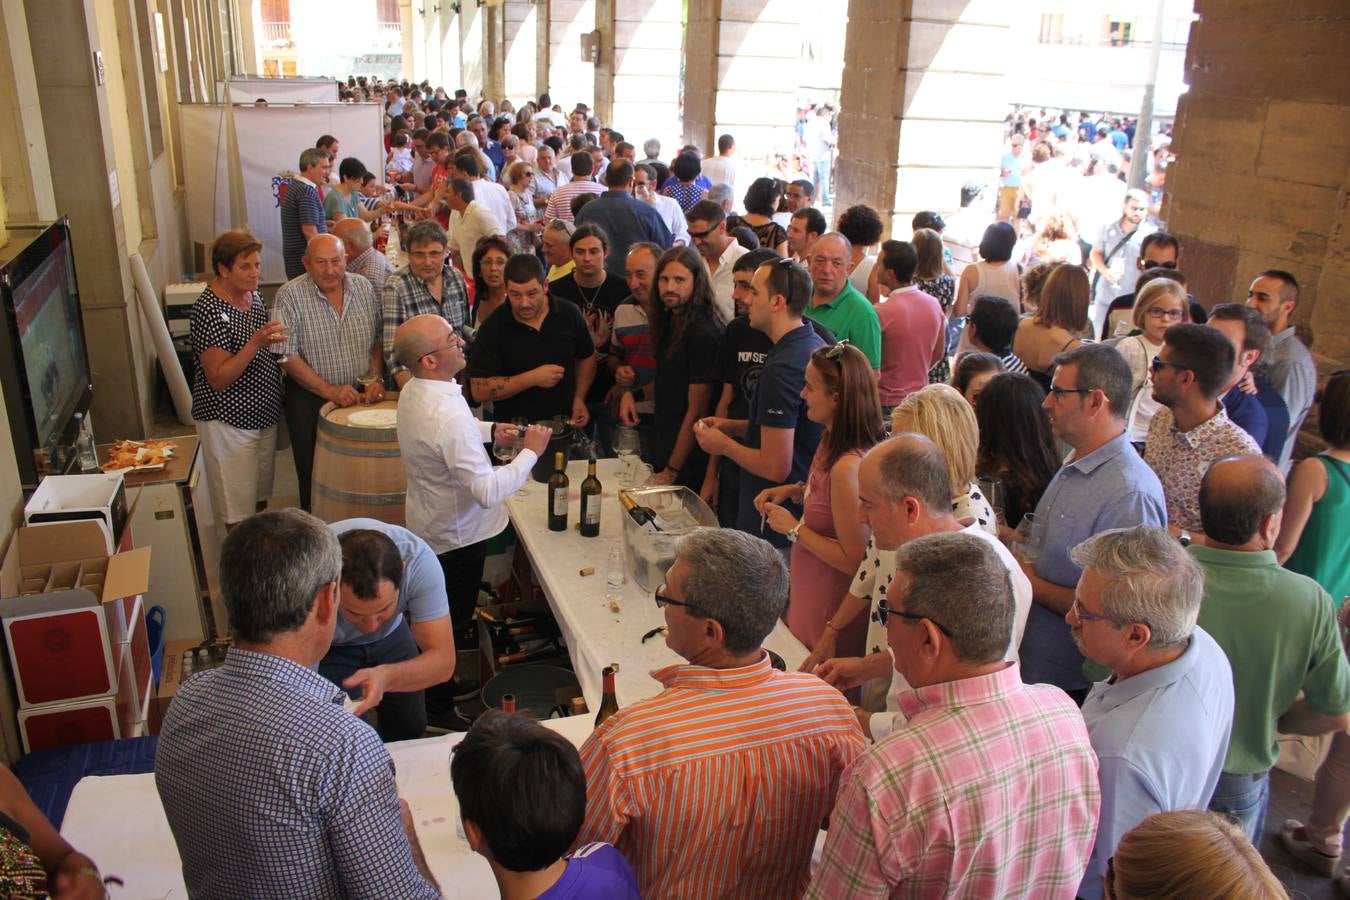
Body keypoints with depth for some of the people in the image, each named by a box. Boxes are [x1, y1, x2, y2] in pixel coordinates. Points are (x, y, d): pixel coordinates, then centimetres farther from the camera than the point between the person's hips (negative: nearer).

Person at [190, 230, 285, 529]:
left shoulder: (252, 294, 5)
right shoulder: (209, 310, -20)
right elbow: (218, 379, -24)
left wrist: (274, 340, 2)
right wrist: (256, 342, -33)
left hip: (262, 412, 8)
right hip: (229, 421, -8)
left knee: (260, 499, 19)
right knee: (240, 511, 3)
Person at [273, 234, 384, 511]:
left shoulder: (363, 287, 3)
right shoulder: (290, 295, -9)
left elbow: (378, 340, 11)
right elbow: (286, 356, -12)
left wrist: (376, 378, -4)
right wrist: (329, 390, -18)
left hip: (361, 395, 3)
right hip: (310, 400, -3)